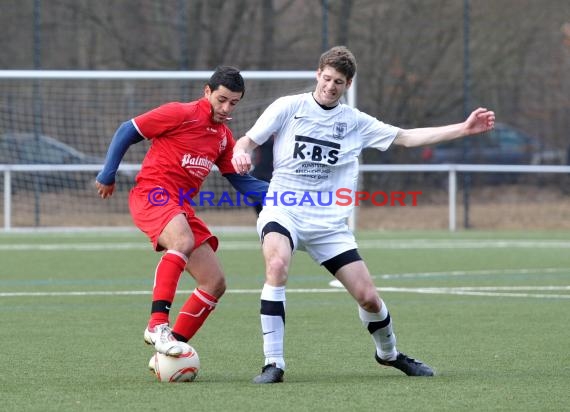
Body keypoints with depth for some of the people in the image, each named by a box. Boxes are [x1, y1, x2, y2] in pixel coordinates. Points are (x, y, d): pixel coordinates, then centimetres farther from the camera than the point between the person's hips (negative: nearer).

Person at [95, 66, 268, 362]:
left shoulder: (224, 137, 15)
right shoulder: (181, 114, -7)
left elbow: (240, 181, 19)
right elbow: (126, 132, -3)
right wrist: (107, 177, 0)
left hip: (181, 207, 8)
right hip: (152, 194, -8)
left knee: (215, 283, 2)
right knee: (184, 242, -38)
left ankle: (170, 349, 6)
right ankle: (157, 324, -43)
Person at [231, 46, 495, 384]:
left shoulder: (355, 122, 9)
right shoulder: (289, 107, 1)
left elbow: (407, 138, 13)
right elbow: (247, 141, 3)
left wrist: (464, 129, 7)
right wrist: (240, 154, -23)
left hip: (329, 223, 3)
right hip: (282, 211, -3)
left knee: (368, 296, -1)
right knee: (277, 264, -35)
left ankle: (389, 353, 33)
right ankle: (273, 363, -29)